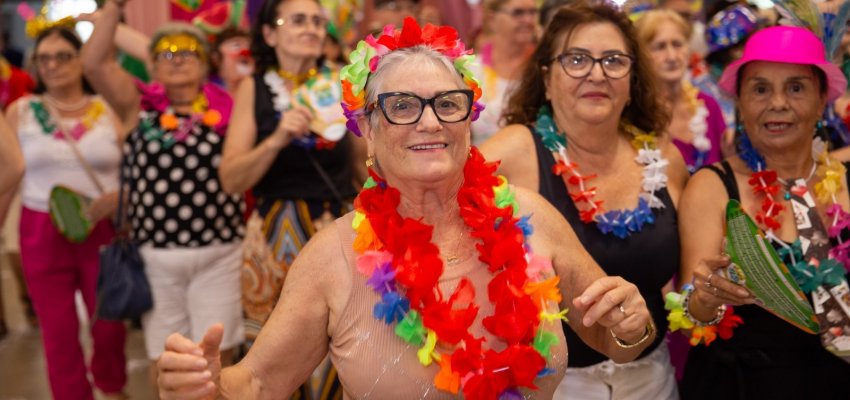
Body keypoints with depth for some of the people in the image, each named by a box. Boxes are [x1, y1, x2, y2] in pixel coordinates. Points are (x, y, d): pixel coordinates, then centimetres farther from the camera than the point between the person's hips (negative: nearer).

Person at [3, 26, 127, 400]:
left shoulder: (109, 110, 1)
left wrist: (117, 197, -19)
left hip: (104, 231, 0)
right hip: (42, 234, 0)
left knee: (109, 325, 8)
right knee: (58, 331, 6)